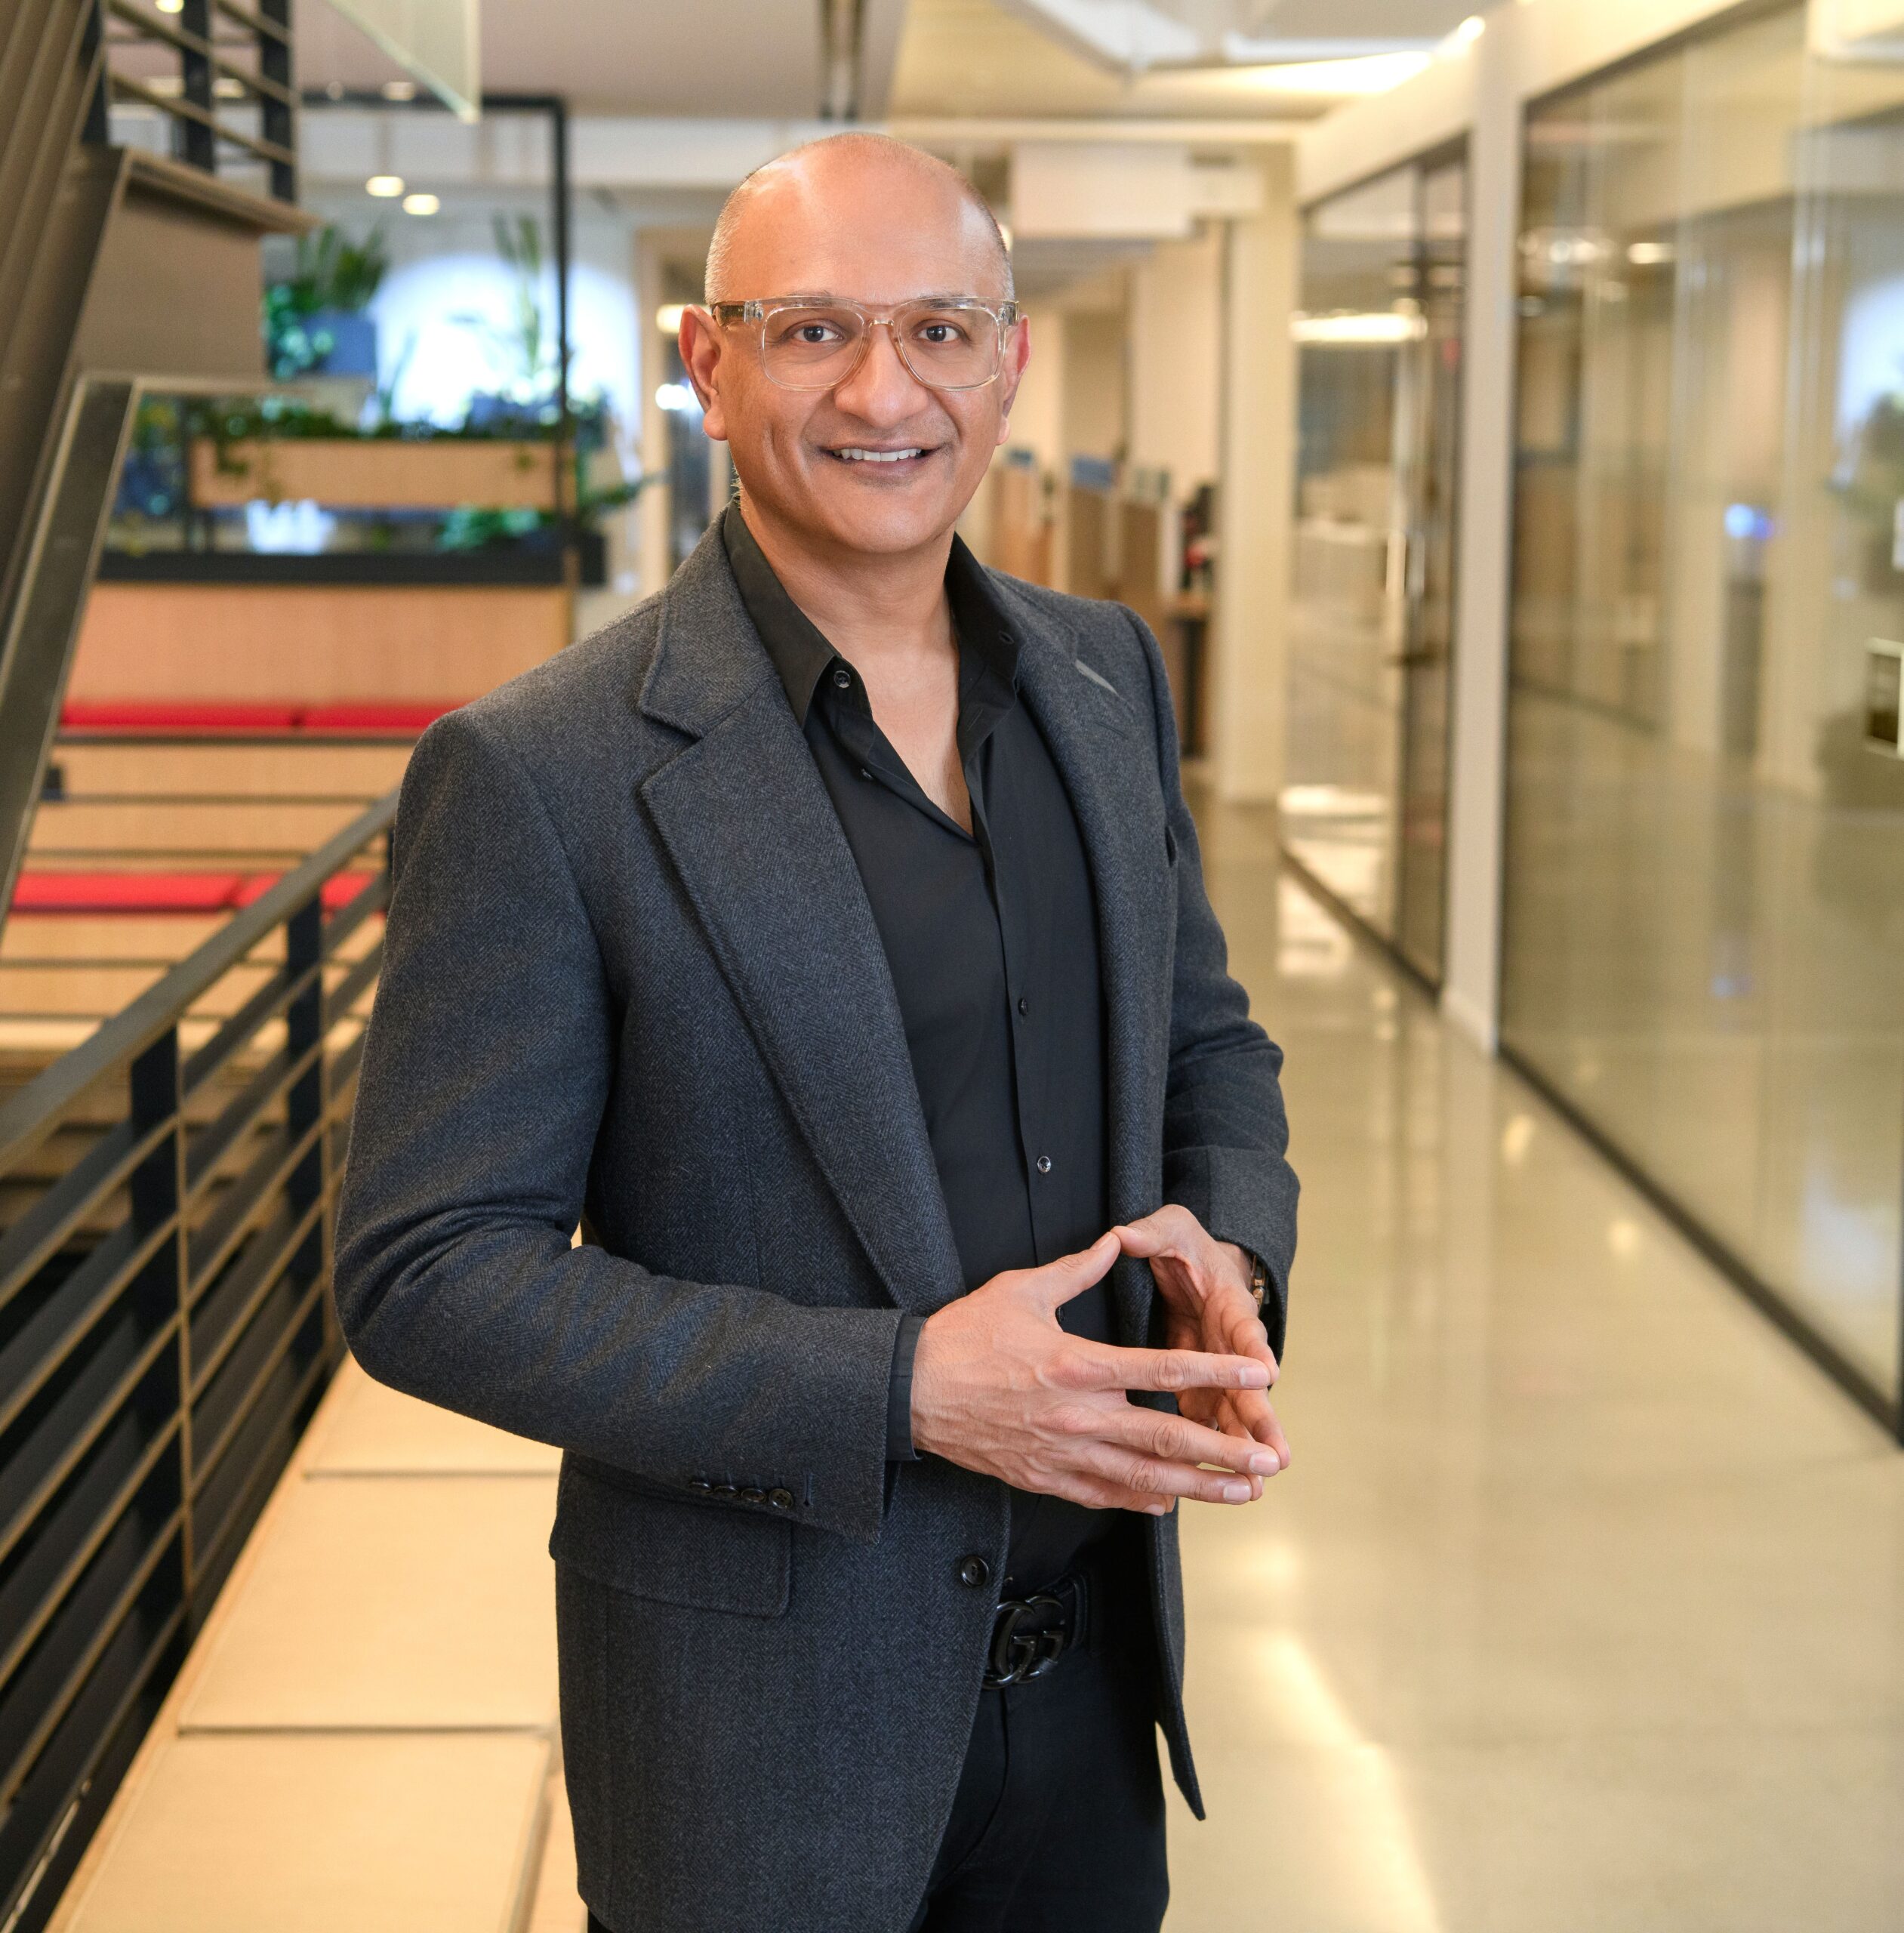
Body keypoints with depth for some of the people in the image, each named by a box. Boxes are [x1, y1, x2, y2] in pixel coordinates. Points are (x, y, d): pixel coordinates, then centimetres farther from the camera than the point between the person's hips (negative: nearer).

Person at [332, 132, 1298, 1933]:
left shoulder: (1102, 674, 2)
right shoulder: (535, 775, -17)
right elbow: (425, 1274, -17)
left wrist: (1229, 1261, -9)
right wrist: (897, 1389, -25)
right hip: (758, 1715, -5)